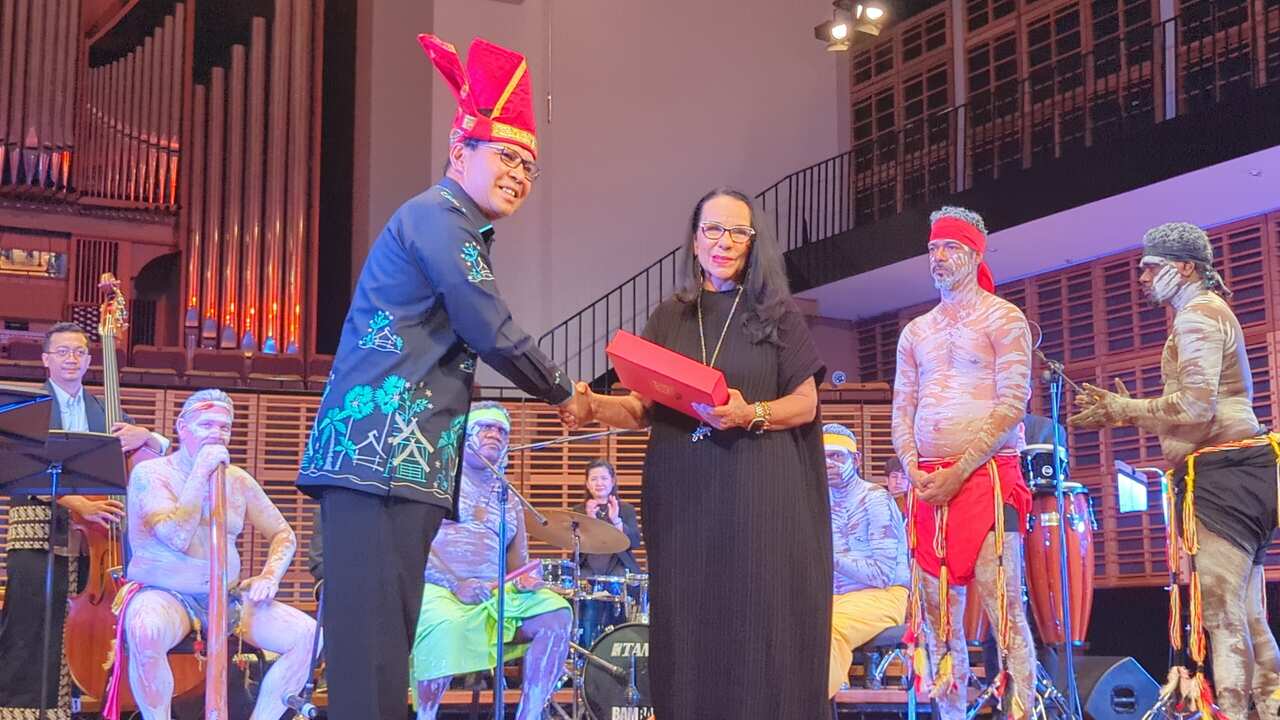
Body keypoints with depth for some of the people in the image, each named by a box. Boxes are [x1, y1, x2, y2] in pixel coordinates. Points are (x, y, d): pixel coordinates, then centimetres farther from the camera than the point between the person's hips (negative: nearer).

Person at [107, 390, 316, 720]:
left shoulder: (238, 480, 10)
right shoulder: (149, 473, -4)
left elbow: (283, 535, 17)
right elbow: (178, 537, -19)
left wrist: (269, 575, -3)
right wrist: (201, 472, -15)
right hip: (161, 594, -5)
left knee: (307, 634, -16)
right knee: (146, 632, -41)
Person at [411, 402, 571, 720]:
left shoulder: (509, 499, 23)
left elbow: (518, 560, 22)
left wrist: (525, 580, -5)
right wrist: (455, 584, -20)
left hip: (496, 593, 5)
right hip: (437, 588, -5)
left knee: (557, 613, -19)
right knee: (448, 624, -39)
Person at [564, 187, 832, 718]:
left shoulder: (777, 315, 7)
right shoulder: (669, 318, 13)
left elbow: (805, 404, 3)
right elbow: (644, 409, 7)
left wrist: (750, 415, -16)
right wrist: (592, 406, -12)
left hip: (758, 494, -2)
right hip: (684, 494, 2)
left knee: (757, 629, -5)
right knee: (688, 629, -1)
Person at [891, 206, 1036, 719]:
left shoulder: (1002, 319, 2)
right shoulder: (915, 332, 19)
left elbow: (1012, 404, -8)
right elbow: (902, 410, 17)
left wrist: (958, 473, -14)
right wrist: (913, 469, -2)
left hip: (986, 477, -5)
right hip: (927, 484, 6)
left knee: (1003, 607, -11)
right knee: (937, 611, 4)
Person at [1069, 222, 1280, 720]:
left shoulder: (1197, 315, -6)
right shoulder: (1212, 312, 25)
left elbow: (1196, 407, -16)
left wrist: (1122, 409, -7)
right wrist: (1126, 413, 16)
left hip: (1220, 474, -11)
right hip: (1238, 474, 11)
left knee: (1220, 611, -14)